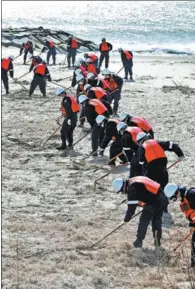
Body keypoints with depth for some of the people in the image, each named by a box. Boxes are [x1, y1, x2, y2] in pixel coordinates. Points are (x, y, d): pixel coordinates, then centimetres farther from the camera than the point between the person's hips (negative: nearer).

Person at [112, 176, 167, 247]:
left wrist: (126, 219, -1)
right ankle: (157, 240, 25)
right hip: (162, 198, 9)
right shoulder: (134, 181, 14)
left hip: (154, 202, -9)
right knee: (157, 220, 20)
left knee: (144, 221, 6)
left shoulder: (132, 189, -15)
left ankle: (139, 241, 16)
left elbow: (131, 207, -12)